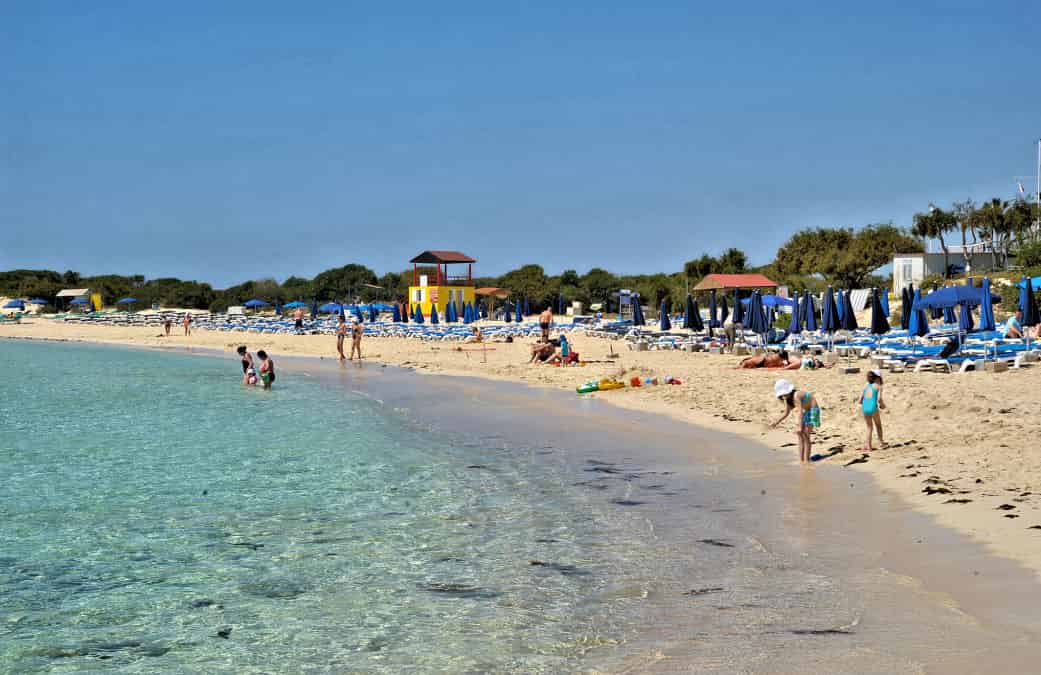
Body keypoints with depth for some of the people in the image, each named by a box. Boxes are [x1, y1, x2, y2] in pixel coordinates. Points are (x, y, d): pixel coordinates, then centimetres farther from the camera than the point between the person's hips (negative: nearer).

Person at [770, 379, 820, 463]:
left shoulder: (796, 396, -29)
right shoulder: (788, 399, -2)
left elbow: (800, 412, -32)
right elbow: (786, 414, 8)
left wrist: (800, 427, -35)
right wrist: (776, 423, 3)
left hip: (813, 410, -9)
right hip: (806, 411, 9)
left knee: (806, 436, -11)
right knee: (800, 435, 6)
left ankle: (807, 460, -7)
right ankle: (801, 459, 8)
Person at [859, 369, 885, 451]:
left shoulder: (866, 386, 18)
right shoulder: (878, 386, 6)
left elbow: (860, 400, 14)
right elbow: (879, 399, -8)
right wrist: (882, 405, 12)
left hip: (865, 408, 4)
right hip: (873, 408, -4)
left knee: (869, 427, 18)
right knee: (878, 425, 23)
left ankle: (868, 446, 13)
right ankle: (881, 442, 28)